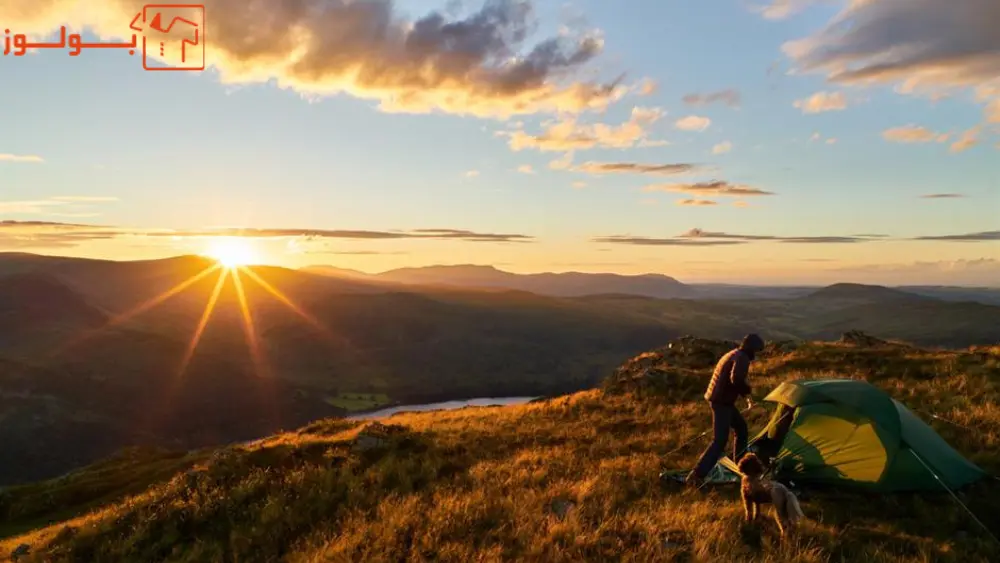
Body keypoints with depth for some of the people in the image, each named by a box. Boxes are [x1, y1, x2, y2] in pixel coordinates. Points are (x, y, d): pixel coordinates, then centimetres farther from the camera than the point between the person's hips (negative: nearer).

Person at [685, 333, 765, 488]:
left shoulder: (733, 354, 17)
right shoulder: (742, 358, -14)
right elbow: (736, 379, -32)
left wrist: (745, 395, 22)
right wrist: (747, 391, -12)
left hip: (718, 399, 10)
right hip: (722, 402, -10)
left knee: (741, 428, 25)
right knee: (719, 441, -10)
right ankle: (696, 475, -15)